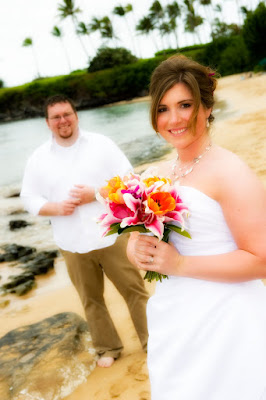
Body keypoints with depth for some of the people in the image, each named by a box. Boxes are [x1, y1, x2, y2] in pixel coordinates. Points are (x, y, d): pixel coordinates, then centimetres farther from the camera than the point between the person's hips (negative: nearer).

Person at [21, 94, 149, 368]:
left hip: (112, 237, -2)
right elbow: (29, 198, 6)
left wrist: (95, 194, -17)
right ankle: (108, 348, 35)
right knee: (91, 300, 15)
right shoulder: (38, 158, 4)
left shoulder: (101, 144, -2)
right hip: (73, 245, 2)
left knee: (134, 290, 7)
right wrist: (56, 208, -13)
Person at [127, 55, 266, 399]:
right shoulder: (157, 176, 5)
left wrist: (180, 264, -21)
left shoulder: (230, 172, -16)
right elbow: (136, 240, 13)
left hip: (222, 320, -6)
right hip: (172, 322, 6)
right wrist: (137, 251, -10)